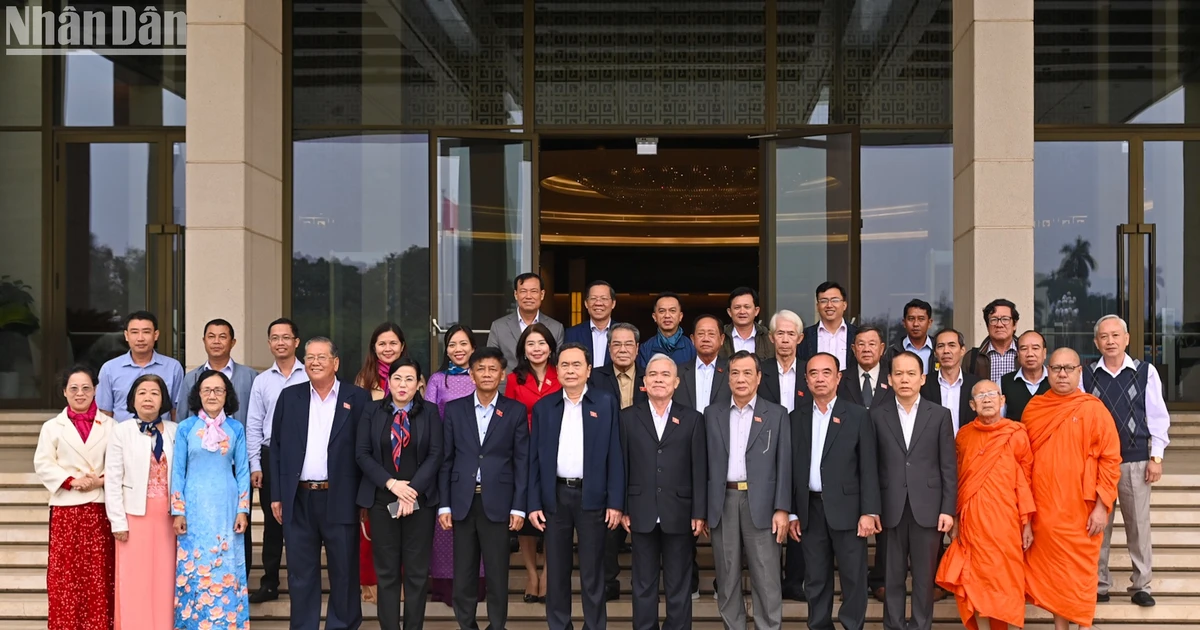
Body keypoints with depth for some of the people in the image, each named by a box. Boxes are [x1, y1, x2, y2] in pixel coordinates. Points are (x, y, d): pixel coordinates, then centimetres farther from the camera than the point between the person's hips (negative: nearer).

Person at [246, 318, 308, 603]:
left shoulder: (310, 376, 0)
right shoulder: (261, 381, 8)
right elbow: (253, 426, 8)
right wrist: (255, 465, 2)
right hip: (271, 455, 2)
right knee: (272, 521, 8)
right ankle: (269, 583, 16)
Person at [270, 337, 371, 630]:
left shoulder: (357, 398, 0)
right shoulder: (289, 396, 9)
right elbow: (277, 447, 10)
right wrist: (276, 495, 5)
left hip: (341, 499, -2)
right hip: (299, 500, 2)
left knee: (344, 570, 6)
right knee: (300, 572, 9)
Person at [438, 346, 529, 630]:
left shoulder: (516, 411, 2)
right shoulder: (454, 409, 6)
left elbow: (522, 461, 1)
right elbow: (445, 460, 6)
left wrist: (518, 507, -4)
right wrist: (443, 505, 1)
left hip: (498, 503, -1)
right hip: (463, 502, 2)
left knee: (497, 573, 3)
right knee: (463, 574, 6)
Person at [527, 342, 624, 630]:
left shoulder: (605, 404, 2)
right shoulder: (543, 407, 7)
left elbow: (614, 455, -1)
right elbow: (534, 458, 6)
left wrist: (615, 502, -6)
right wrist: (534, 503, 0)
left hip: (592, 496, -2)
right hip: (555, 496, 2)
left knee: (592, 571, 4)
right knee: (556, 569, 8)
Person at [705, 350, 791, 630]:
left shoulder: (777, 415, 5)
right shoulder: (712, 414, 10)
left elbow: (784, 464, 0)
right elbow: (706, 462, 7)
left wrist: (782, 509, -7)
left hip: (761, 503, -2)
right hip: (723, 503, 2)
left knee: (766, 579, -2)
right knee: (727, 577, 8)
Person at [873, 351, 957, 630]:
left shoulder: (940, 415, 4)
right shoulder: (878, 415, 4)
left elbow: (949, 467, 2)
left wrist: (948, 509, -3)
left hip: (927, 508, 0)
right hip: (892, 509, 0)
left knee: (924, 576, 6)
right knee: (893, 576, 7)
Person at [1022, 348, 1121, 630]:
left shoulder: (1094, 410, -5)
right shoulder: (1033, 409, 5)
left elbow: (1110, 459, -6)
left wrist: (1102, 506, -10)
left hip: (1080, 511, -3)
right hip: (1043, 508, 3)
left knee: (1081, 573, 4)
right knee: (1050, 570, 10)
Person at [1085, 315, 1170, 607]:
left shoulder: (1146, 372, 0)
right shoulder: (1086, 376, 0)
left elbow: (1157, 417, 2)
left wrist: (1156, 457, -2)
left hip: (1136, 461, -1)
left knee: (1139, 525, 4)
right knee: (1097, 525, 6)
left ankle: (1141, 585, 14)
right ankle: (1099, 584, 17)